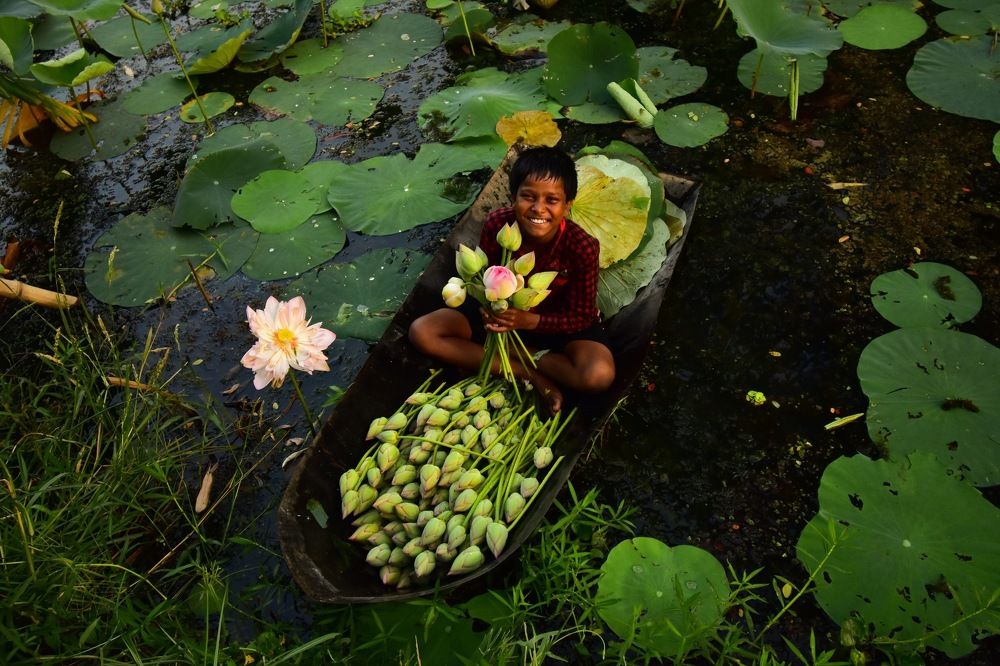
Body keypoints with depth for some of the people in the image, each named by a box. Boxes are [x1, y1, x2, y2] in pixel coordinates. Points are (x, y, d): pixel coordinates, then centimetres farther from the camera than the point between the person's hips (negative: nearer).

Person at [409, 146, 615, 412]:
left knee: (599, 375, -32)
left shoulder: (583, 247, -28)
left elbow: (582, 317, -19)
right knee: (421, 332, -15)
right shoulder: (497, 224, -23)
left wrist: (529, 320, -34)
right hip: (503, 311, 3)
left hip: (558, 322, -3)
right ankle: (531, 375, -16)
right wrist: (489, 308, -31)